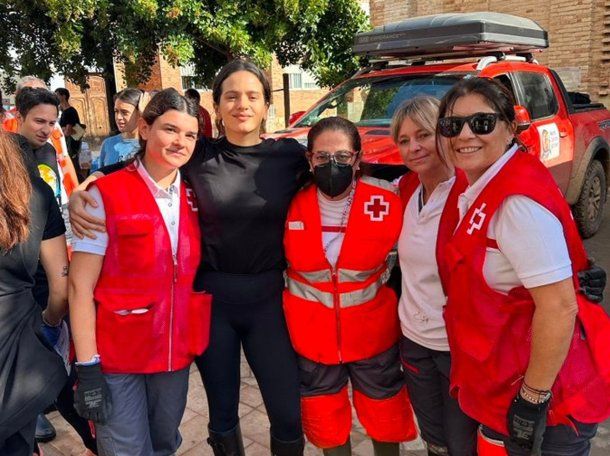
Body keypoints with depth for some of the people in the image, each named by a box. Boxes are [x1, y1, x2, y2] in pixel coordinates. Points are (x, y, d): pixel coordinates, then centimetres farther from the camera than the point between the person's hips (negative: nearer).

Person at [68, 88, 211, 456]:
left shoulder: (194, 196, 1)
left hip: (178, 352, 5)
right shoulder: (105, 195, -13)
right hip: (117, 357, -4)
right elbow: (81, 288, -12)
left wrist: (197, 342, 6)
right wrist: (87, 368, -14)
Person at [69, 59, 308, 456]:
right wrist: (79, 195, -13)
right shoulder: (199, 156, -3)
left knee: (289, 416, 6)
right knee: (222, 412, 16)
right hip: (211, 298, 0)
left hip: (267, 299, 0)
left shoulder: (289, 154, -3)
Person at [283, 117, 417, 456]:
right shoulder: (292, 206, -12)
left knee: (386, 416, 19)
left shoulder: (387, 203, -16)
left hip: (373, 333, -1)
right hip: (312, 335, 1)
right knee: (325, 422, 20)